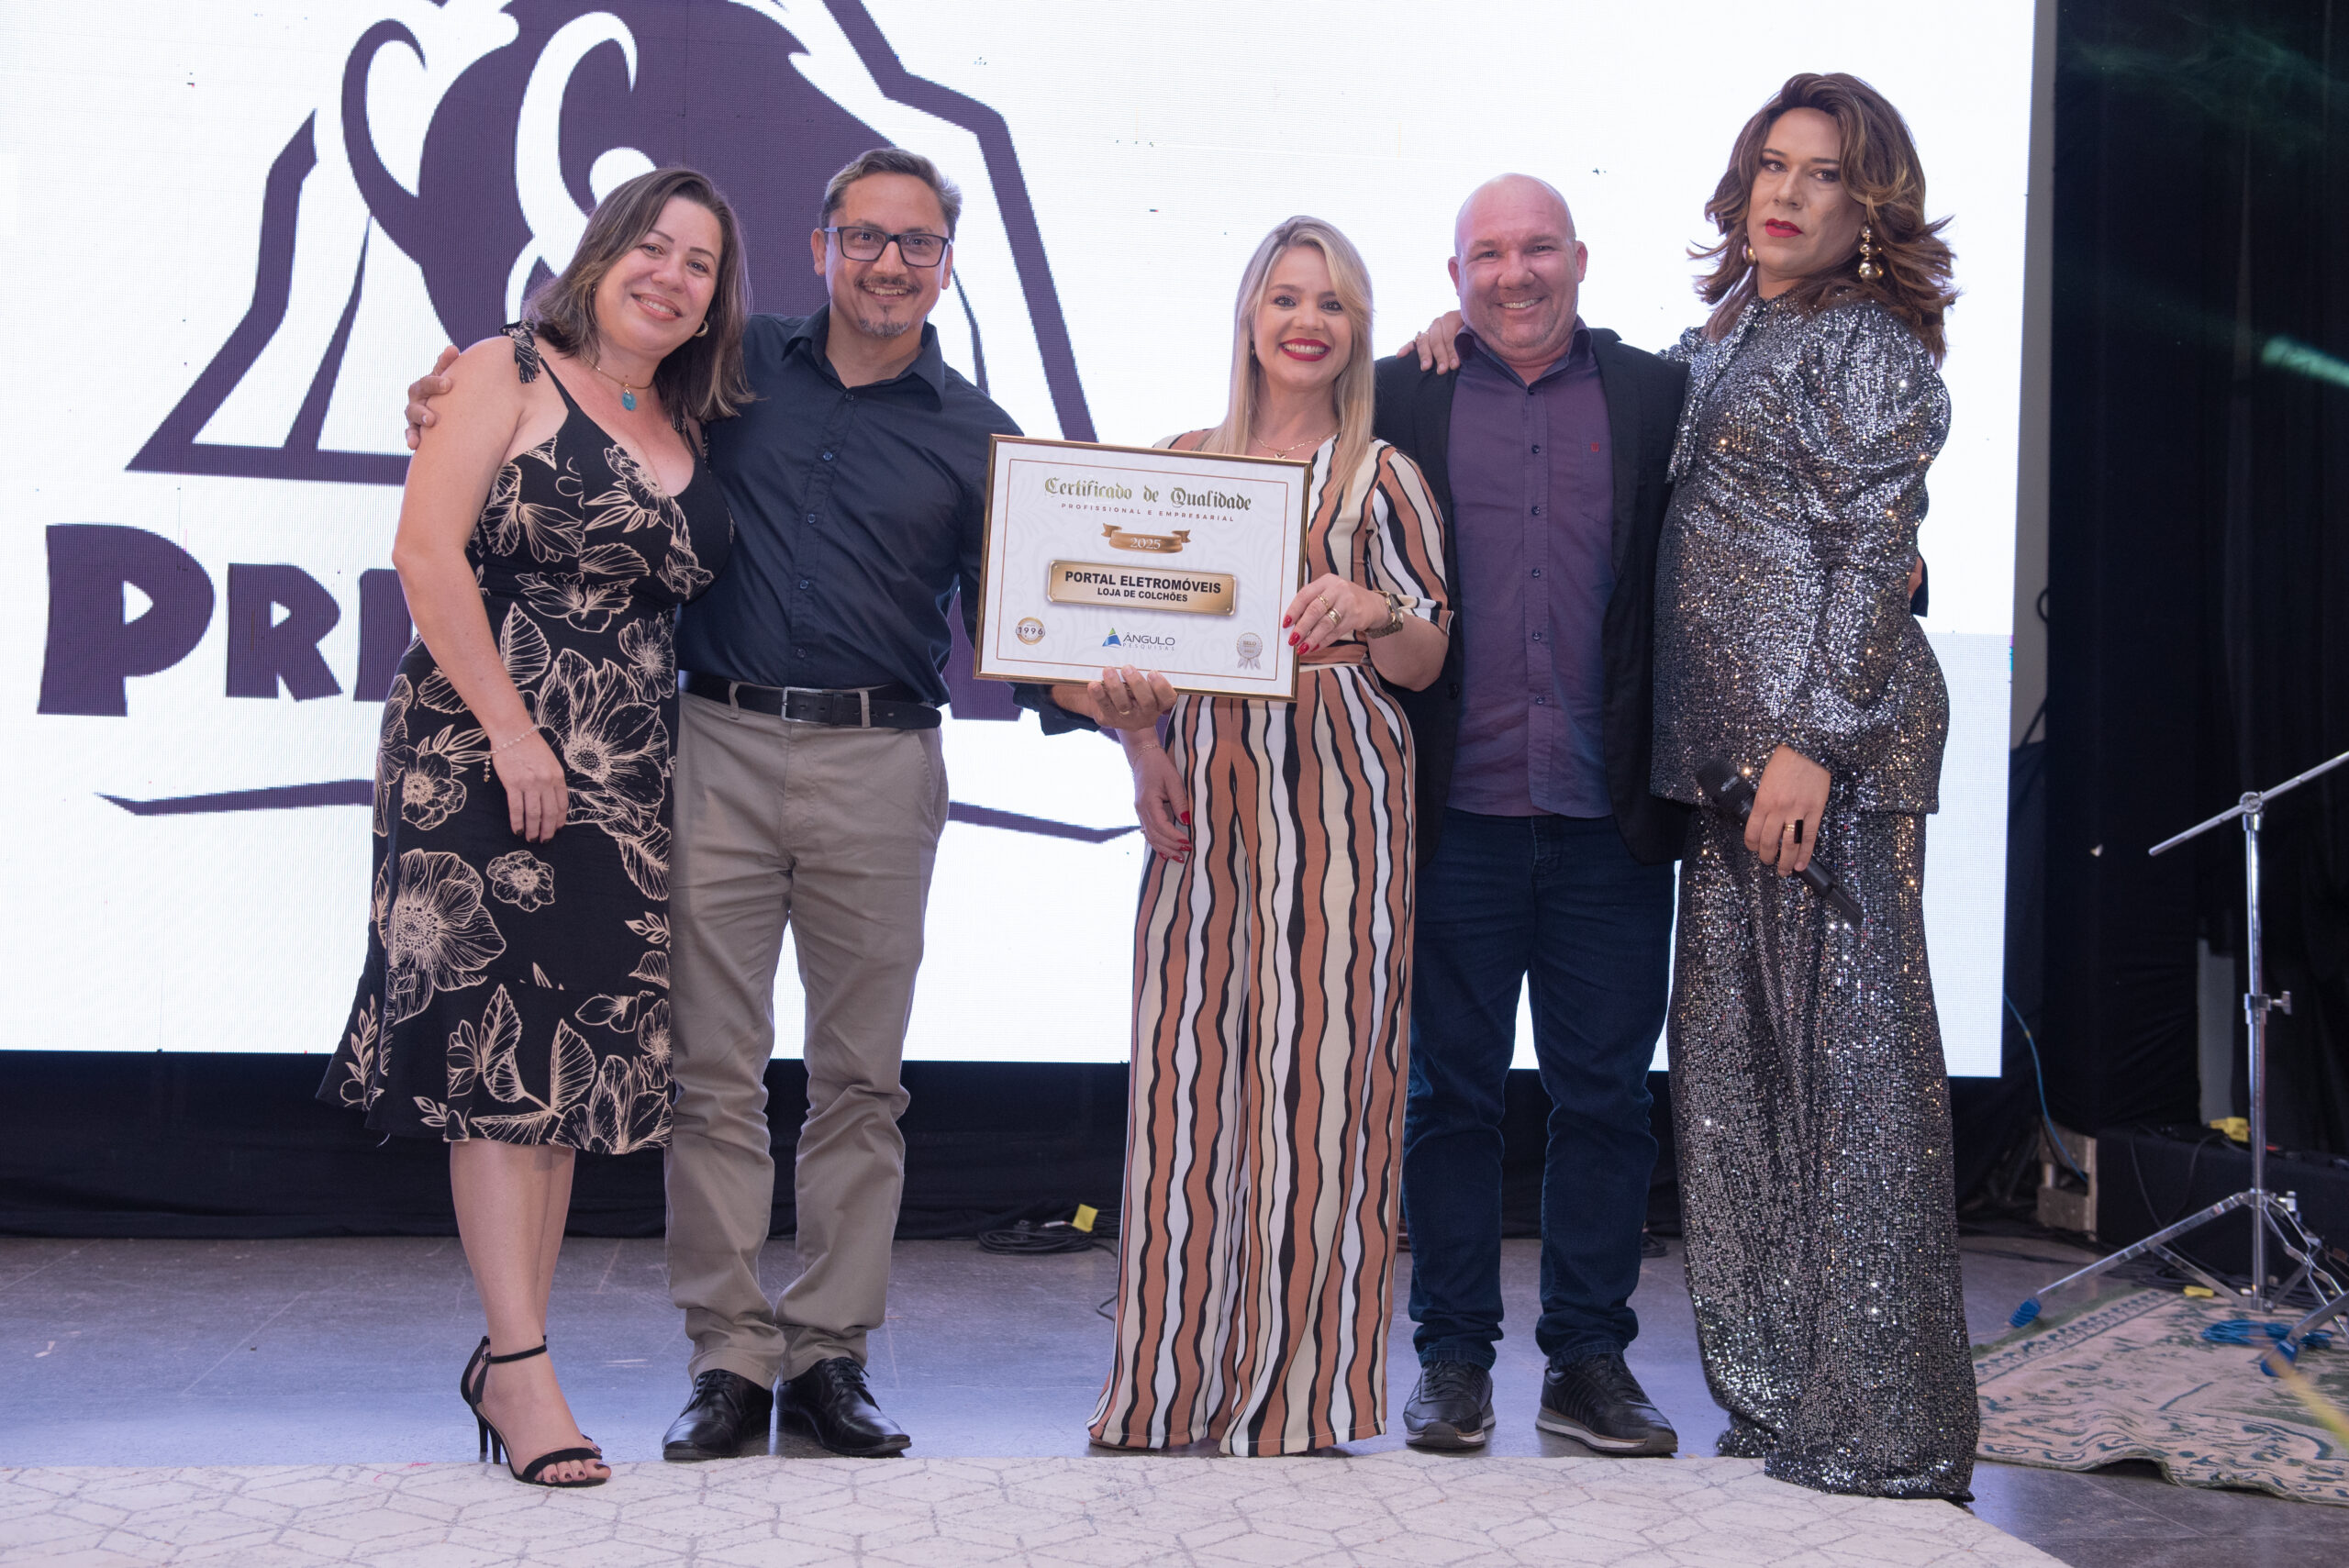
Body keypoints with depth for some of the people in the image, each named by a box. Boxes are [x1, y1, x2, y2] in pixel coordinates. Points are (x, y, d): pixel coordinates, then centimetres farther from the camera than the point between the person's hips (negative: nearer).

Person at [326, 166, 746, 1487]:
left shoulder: (692, 431, 16)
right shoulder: (511, 374, -1)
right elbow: (428, 551, -10)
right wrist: (510, 726, -15)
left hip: (626, 769, 6)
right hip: (485, 750, -6)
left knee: (578, 1054, 6)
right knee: (497, 1044, -8)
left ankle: (515, 1348, 15)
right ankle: (520, 1366, -6)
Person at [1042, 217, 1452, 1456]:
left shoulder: (1381, 476, 5)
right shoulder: (1185, 462, 13)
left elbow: (1427, 660, 0)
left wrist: (1369, 612, -19)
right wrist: (1143, 748, 0)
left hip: (1334, 803, -3)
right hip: (1204, 791, 3)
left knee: (1310, 1078, -4)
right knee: (1187, 1073, 2)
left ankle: (1292, 1394, 6)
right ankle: (1174, 1385, 12)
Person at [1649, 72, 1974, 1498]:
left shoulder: (1869, 345, -5)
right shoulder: (1727, 338, 18)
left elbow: (1873, 556, -11)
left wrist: (1814, 741, -20)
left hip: (1830, 736, -8)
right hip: (1728, 740, 8)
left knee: (1846, 1052, -6)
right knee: (1739, 1053, 9)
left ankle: (1881, 1428, -1)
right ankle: (1778, 1395, 18)